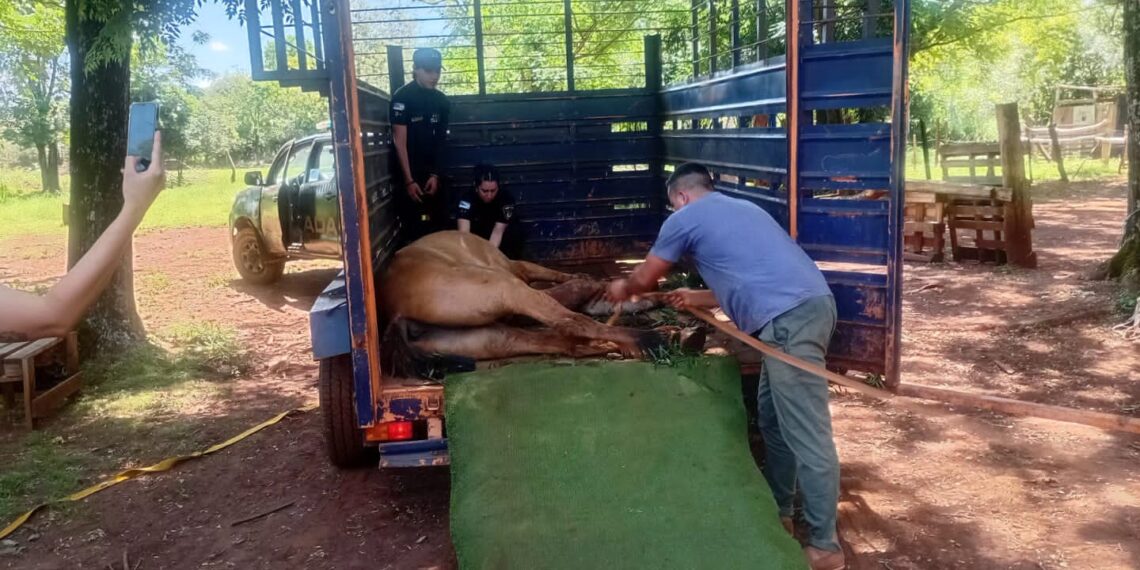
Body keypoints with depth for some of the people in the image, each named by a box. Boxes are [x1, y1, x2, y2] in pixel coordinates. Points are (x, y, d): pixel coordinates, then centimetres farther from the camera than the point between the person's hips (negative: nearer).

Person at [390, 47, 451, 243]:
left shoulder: (441, 100, 7)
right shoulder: (402, 97, -11)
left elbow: (440, 141, 9)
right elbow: (400, 142, -13)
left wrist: (435, 175, 0)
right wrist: (409, 181, -17)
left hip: (432, 174, 6)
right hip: (409, 174, -5)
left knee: (438, 228, 7)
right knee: (414, 230, -7)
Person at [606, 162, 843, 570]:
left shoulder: (685, 218, 5)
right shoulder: (738, 209, 29)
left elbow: (644, 279, 17)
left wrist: (622, 288, 38)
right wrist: (696, 299, 44)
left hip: (790, 319, -9)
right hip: (810, 305, 9)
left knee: (807, 434, -4)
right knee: (772, 417, 21)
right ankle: (779, 511, 33)